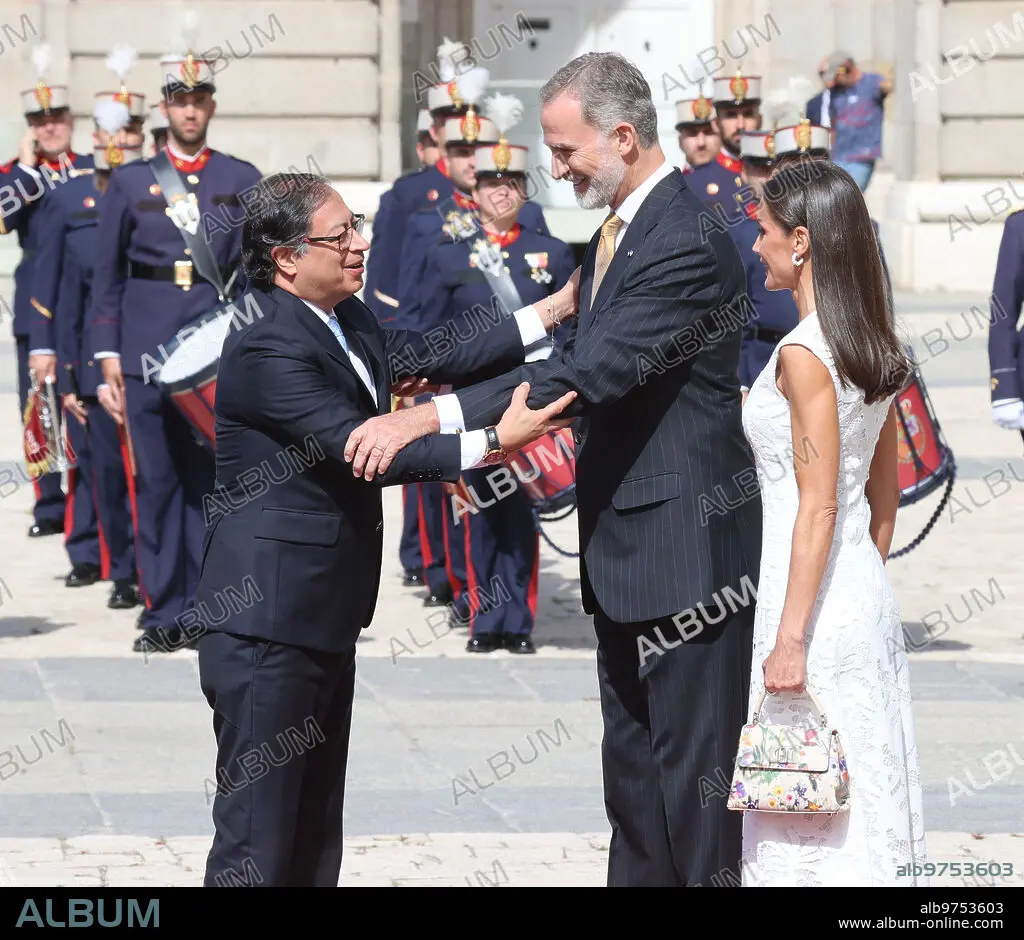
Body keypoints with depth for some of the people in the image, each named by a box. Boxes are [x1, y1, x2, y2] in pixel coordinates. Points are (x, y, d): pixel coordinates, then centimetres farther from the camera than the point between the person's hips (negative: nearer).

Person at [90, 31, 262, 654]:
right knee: (156, 480, 1)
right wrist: (109, 355, 2)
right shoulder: (129, 182, 8)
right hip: (148, 346, 0)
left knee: (210, 478, 1)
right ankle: (164, 615, 6)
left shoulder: (244, 181, 8)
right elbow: (108, 275, 9)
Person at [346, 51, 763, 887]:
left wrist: (428, 417, -30)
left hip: (686, 544, -10)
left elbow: (592, 373, -28)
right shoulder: (615, 231, 12)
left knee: (692, 770, -4)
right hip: (626, 544, 10)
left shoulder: (689, 243, -21)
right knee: (631, 766, 15)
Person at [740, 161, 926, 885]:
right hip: (868, 598, 9)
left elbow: (818, 507, -20)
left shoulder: (804, 353, -18)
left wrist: (790, 638, -19)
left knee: (808, 810, -1)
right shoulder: (877, 349, 8)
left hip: (816, 602, -9)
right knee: (863, 797, 13)